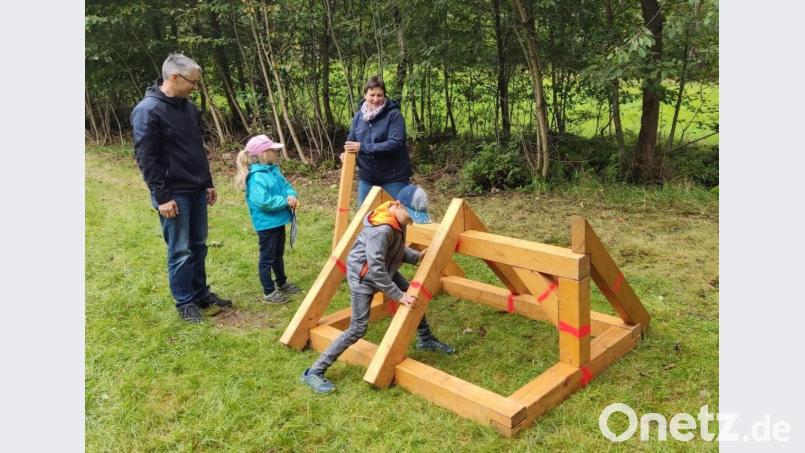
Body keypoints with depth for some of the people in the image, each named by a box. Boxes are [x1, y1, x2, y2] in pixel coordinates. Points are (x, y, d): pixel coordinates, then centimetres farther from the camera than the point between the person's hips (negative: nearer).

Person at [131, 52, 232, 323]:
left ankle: (201, 294, 27)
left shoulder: (188, 107, 10)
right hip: (173, 194, -7)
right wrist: (162, 197, -16)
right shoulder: (147, 111, -14)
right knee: (180, 251, 1)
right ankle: (185, 302, 15)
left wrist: (208, 183, 17)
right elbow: (146, 159, -15)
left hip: (196, 191, 7)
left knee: (198, 246, 15)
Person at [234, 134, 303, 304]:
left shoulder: (273, 169, 7)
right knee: (267, 257, 3)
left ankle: (282, 283, 39)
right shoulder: (256, 177, -23)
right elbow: (263, 201, -30)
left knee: (278, 254, 23)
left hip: (278, 221, 9)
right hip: (266, 224, -9)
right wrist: (285, 201, -21)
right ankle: (269, 292, 14)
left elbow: (286, 185, 11)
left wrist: (292, 195, -12)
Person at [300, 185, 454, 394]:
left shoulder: (397, 221, -6)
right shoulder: (382, 229, -33)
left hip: (385, 270, 9)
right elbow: (375, 269, -33)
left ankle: (425, 340, 42)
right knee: (358, 329, -11)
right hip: (363, 276, -9)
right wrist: (399, 295, -28)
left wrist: (417, 256, -8)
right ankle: (313, 372, -4)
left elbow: (398, 249, 9)